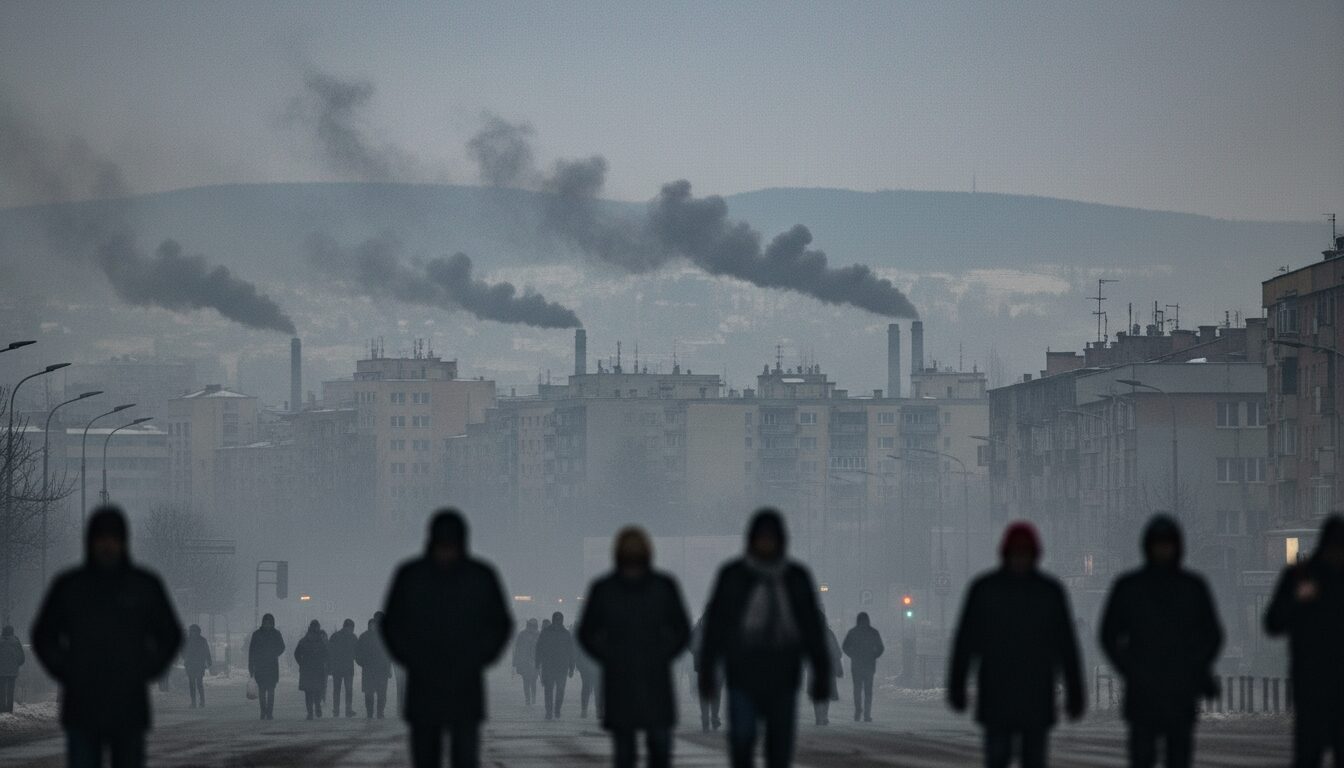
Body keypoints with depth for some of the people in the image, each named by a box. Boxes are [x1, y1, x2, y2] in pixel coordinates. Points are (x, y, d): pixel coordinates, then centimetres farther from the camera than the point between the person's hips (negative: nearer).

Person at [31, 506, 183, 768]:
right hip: (81, 710, 0)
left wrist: (145, 673, 3)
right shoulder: (68, 586, 3)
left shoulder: (145, 585, 3)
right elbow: (43, 636, 14)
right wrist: (64, 674, 3)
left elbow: (170, 636, 14)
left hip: (129, 709, 0)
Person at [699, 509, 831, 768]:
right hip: (743, 672, -2)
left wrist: (821, 674, 5)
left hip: (783, 674, 2)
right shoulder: (732, 576, 1)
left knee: (780, 746, 1)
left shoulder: (797, 578, 7)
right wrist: (706, 671, 0)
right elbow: (714, 626, 3)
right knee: (742, 736, -15)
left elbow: (813, 629, 9)